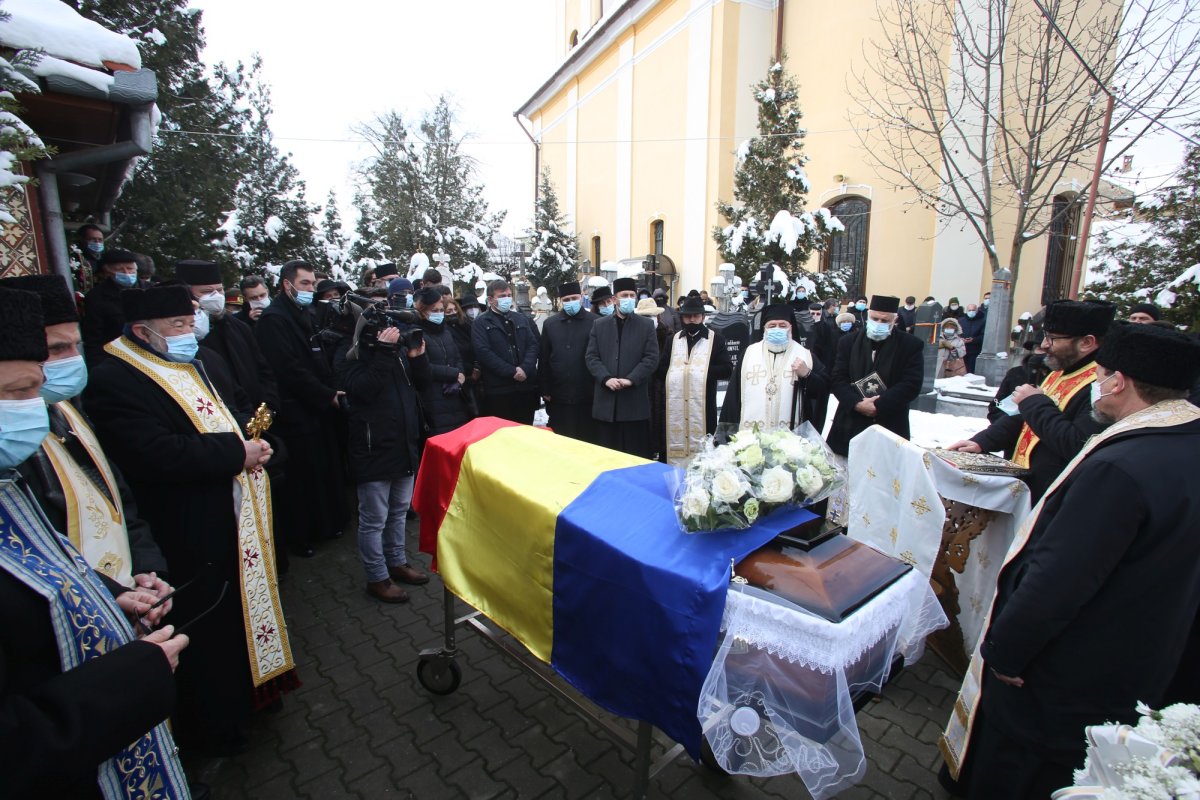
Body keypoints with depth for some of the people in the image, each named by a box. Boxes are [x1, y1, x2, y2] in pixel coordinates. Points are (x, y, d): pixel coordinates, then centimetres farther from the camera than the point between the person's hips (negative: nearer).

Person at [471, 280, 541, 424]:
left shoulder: (522, 319, 16)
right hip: (498, 389, -4)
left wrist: (525, 368, -11)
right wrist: (512, 371, -15)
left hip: (526, 386, 4)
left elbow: (533, 344, 7)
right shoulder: (481, 322, 1)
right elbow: (483, 352, -11)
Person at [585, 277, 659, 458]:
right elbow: (592, 357, 3)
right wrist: (606, 378, -13)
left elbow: (651, 358, -3)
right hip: (606, 400, 2)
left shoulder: (646, 325, 6)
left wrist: (630, 379, -14)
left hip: (635, 399, -1)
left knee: (636, 453, 4)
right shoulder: (599, 325, 10)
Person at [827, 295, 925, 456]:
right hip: (850, 425, 2)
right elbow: (838, 379, 0)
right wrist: (857, 403, -16)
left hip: (889, 426, -2)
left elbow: (911, 385, -8)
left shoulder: (911, 345, 1)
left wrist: (878, 405, -17)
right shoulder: (849, 342, 8)